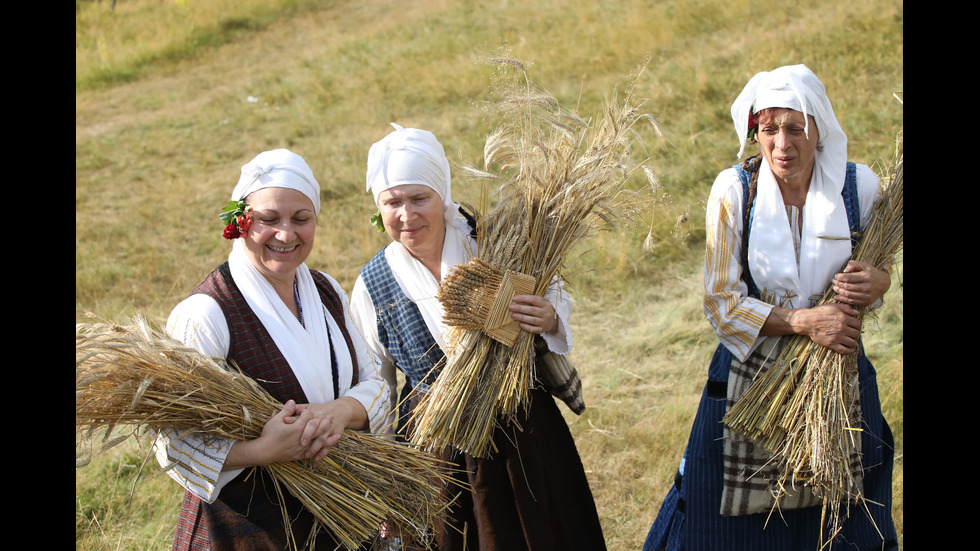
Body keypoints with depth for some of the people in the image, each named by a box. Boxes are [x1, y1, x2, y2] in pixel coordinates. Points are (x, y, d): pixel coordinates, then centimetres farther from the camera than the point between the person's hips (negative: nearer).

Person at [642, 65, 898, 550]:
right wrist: (803, 320, -22)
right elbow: (721, 301, -10)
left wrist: (878, 281, -16)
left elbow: (879, 267, 9)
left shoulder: (859, 186, -6)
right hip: (750, 375, -1)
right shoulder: (734, 190, -10)